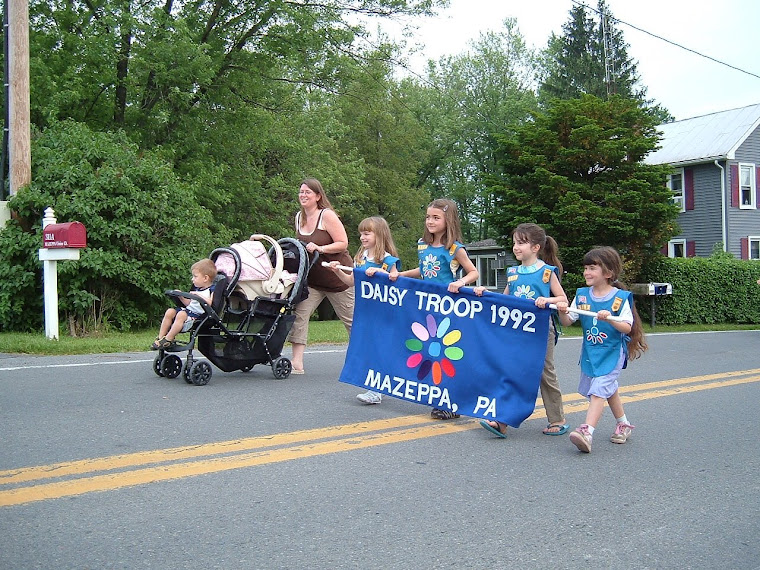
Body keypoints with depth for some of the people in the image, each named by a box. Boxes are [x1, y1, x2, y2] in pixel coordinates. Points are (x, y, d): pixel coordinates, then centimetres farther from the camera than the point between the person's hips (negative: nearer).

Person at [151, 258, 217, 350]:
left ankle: (168, 340, -25)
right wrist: (181, 296, 12)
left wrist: (199, 295, -23)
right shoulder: (196, 288, 23)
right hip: (189, 310, 9)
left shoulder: (213, 290, -5)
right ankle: (160, 337, -8)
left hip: (199, 315, -9)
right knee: (170, 311, -8)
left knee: (181, 314, -32)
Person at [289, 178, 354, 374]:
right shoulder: (299, 217, 7)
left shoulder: (327, 215, -14)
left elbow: (343, 244, -17)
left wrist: (320, 248, -27)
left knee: (350, 318, 7)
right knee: (299, 313, -11)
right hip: (311, 278, 6)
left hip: (337, 276, -6)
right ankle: (297, 363, -11)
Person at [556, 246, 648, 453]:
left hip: (611, 353, -6)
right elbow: (568, 322, -1)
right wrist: (562, 311, -22)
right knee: (609, 389, 21)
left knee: (598, 391, -17)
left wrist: (610, 319, -34)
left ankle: (587, 432, -24)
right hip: (589, 352, 6)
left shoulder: (620, 297, -12)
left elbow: (628, 328, -17)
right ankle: (624, 424, 40)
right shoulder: (581, 295, 2)